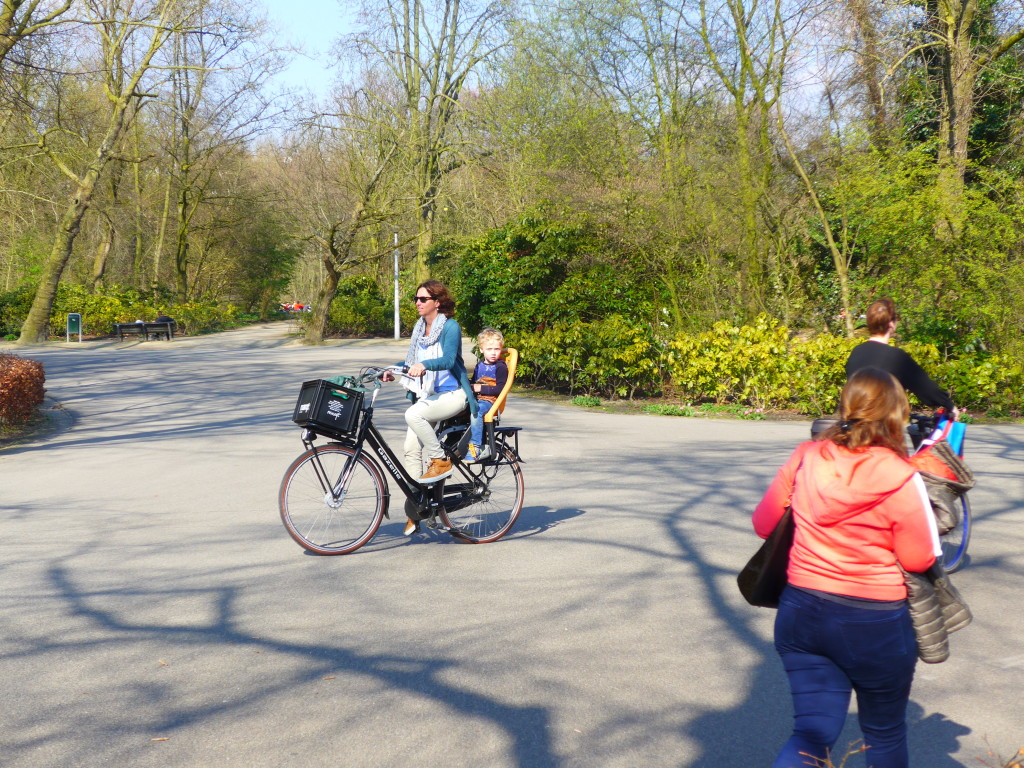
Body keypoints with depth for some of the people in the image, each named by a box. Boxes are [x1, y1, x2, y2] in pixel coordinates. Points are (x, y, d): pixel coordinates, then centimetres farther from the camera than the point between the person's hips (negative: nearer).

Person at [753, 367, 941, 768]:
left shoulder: (804, 458, -5)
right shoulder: (900, 478, -17)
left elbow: (764, 524, 5)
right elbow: (921, 559, -9)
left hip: (801, 612, 3)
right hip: (875, 625, -3)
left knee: (812, 732, 8)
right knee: (885, 733, 21)